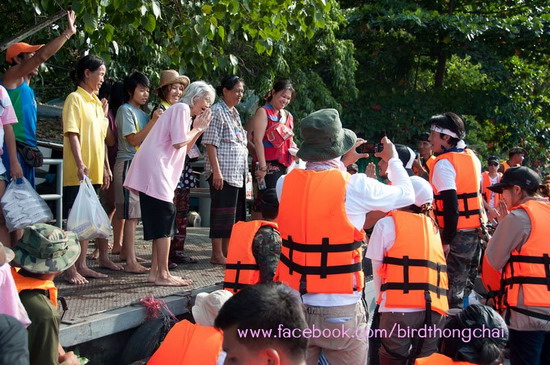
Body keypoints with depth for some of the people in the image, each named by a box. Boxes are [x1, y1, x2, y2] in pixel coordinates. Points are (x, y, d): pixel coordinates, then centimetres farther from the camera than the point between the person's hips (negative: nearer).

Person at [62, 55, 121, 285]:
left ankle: (81, 265, 15)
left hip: (94, 171, 8)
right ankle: (70, 269, -3)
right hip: (78, 172, -8)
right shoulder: (75, 99, -6)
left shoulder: (96, 102, 17)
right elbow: (72, 134, -15)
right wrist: (80, 164, -24)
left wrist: (105, 167, 17)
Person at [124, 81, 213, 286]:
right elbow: (178, 143, -16)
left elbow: (184, 149, 22)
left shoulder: (185, 113, 24)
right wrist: (196, 129, -1)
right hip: (155, 169, -10)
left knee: (161, 223, 10)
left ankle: (155, 272, 13)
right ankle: (163, 275, -8)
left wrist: (198, 130, 14)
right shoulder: (182, 109, -6)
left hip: (158, 172, 10)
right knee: (164, 222, -9)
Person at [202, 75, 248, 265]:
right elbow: (211, 143, -15)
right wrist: (216, 171, -21)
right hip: (224, 171, -9)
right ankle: (217, 254, 1)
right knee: (222, 211, -5)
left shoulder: (234, 112, 18)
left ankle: (226, 251, 20)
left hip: (238, 171, 9)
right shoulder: (216, 111, -9)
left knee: (234, 212, 12)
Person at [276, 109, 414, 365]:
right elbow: (407, 195, 7)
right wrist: (393, 159, 23)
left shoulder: (286, 183, -2)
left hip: (294, 306, 4)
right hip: (340, 312, -4)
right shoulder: (355, 186, -12)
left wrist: (341, 164, 27)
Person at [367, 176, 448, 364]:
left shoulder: (387, 223, 2)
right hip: (435, 309, 5)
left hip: (400, 307, -5)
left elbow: (377, 269, 3)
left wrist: (381, 298, 15)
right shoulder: (432, 225, 17)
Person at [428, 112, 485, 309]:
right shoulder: (472, 157, 10)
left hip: (457, 233, -9)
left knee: (452, 290, -4)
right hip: (476, 229, 9)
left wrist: (446, 240, -19)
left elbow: (451, 205, -21)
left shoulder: (444, 163, -15)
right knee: (467, 285, 17)